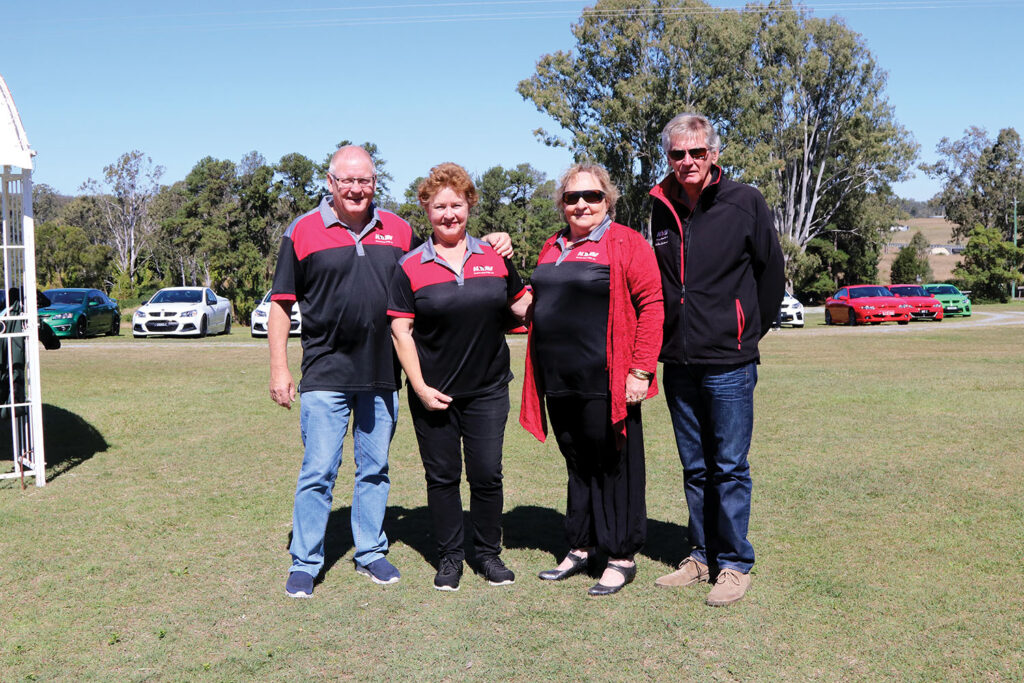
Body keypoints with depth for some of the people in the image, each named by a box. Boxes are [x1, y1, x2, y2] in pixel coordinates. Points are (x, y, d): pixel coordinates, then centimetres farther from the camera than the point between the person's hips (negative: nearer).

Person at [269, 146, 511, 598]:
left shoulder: (398, 230, 9)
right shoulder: (303, 231, 1)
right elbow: (281, 305, 2)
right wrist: (279, 369, -4)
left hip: (382, 375, 3)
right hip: (325, 375, -3)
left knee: (375, 468, 13)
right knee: (318, 472, 0)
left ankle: (370, 552, 27)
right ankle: (304, 562, 13)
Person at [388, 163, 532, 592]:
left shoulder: (494, 258, 5)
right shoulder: (410, 267, -2)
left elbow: (522, 307, 13)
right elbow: (401, 331, -3)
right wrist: (420, 386, -9)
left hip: (488, 390, 1)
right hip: (434, 393, -1)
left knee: (487, 475, 6)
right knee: (442, 476, 8)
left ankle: (489, 553, 24)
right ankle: (449, 556, 24)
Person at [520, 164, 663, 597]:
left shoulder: (626, 244, -5)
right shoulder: (552, 248, 16)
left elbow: (651, 306, -11)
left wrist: (640, 369, -16)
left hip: (605, 382, -6)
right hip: (560, 382, 7)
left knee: (613, 468, 2)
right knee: (578, 465, 16)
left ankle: (622, 557, 14)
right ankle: (580, 549, 27)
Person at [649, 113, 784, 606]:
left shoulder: (744, 203, -4)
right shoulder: (662, 210, 8)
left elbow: (771, 271, 3)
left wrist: (749, 333, 6)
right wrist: (665, 341, 13)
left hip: (728, 362, -5)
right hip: (678, 363, 5)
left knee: (730, 469, 2)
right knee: (695, 468, 14)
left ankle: (734, 565, 14)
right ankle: (701, 557, 25)